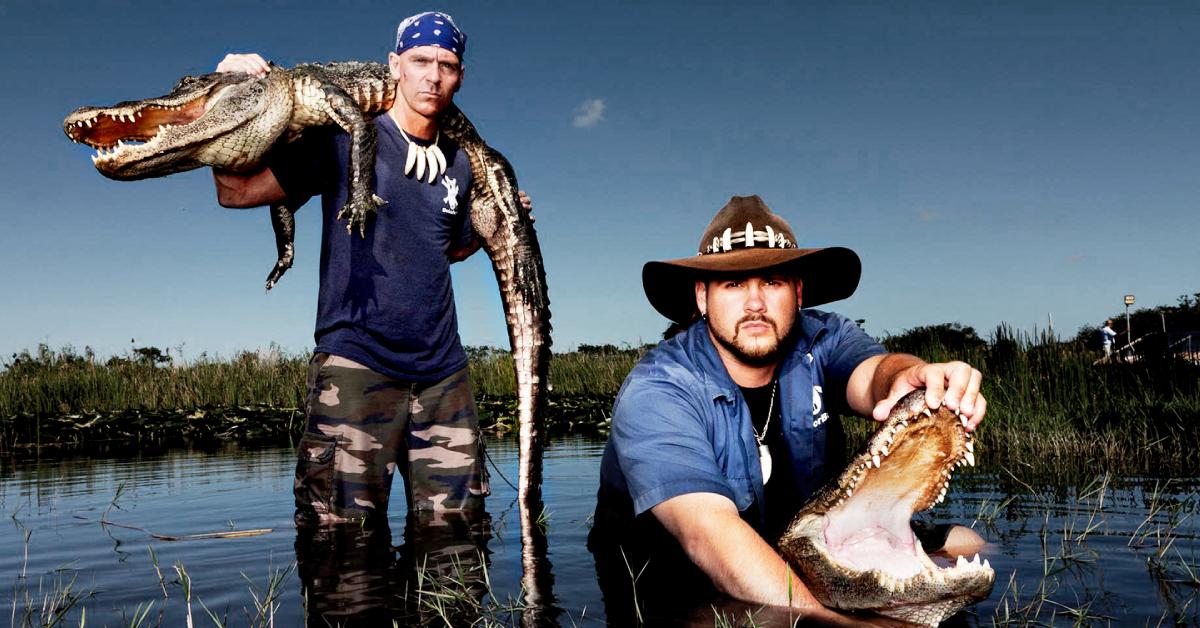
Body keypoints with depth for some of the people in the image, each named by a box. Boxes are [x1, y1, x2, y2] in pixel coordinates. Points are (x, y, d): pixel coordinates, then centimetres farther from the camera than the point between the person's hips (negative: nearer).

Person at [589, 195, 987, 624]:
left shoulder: (822, 340, -11)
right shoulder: (654, 394, -26)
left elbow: (873, 371, -33)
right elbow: (709, 531, -40)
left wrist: (910, 378, -59)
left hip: (806, 556, 4)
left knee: (963, 546, -5)